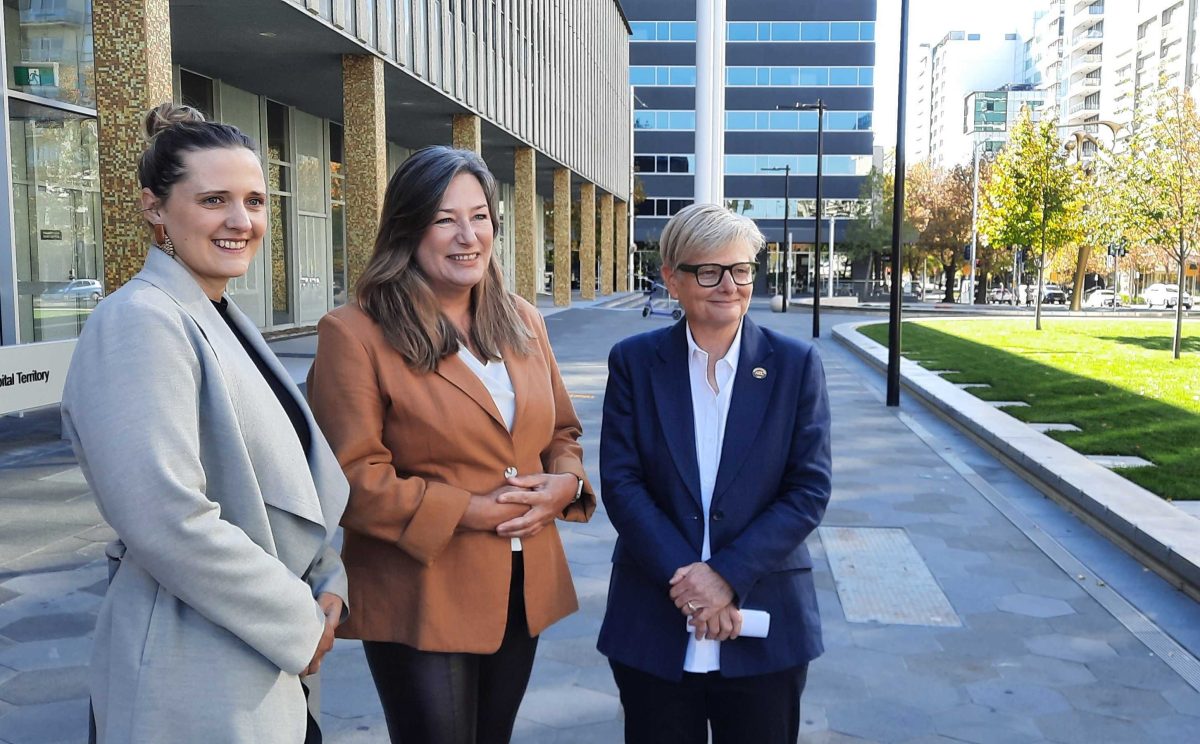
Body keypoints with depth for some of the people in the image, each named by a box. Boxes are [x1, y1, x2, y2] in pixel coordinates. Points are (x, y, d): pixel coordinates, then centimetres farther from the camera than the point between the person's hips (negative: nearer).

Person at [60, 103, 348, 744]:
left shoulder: (220, 320, 10)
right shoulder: (141, 322, -18)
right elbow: (168, 521, -26)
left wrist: (325, 582, 2)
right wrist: (300, 622, -16)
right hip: (191, 673, -8)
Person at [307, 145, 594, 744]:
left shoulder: (522, 321, 8)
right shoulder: (355, 334, -12)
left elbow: (562, 431, 15)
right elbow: (353, 479, -17)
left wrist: (564, 482, -7)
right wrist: (471, 510, -19)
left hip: (522, 596, 6)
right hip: (422, 605, -6)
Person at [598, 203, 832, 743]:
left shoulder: (795, 364, -2)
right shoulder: (634, 361, -1)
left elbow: (810, 490, -6)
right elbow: (620, 481, -6)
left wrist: (728, 574, -15)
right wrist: (683, 578, -16)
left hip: (764, 625, 0)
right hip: (654, 625, 1)